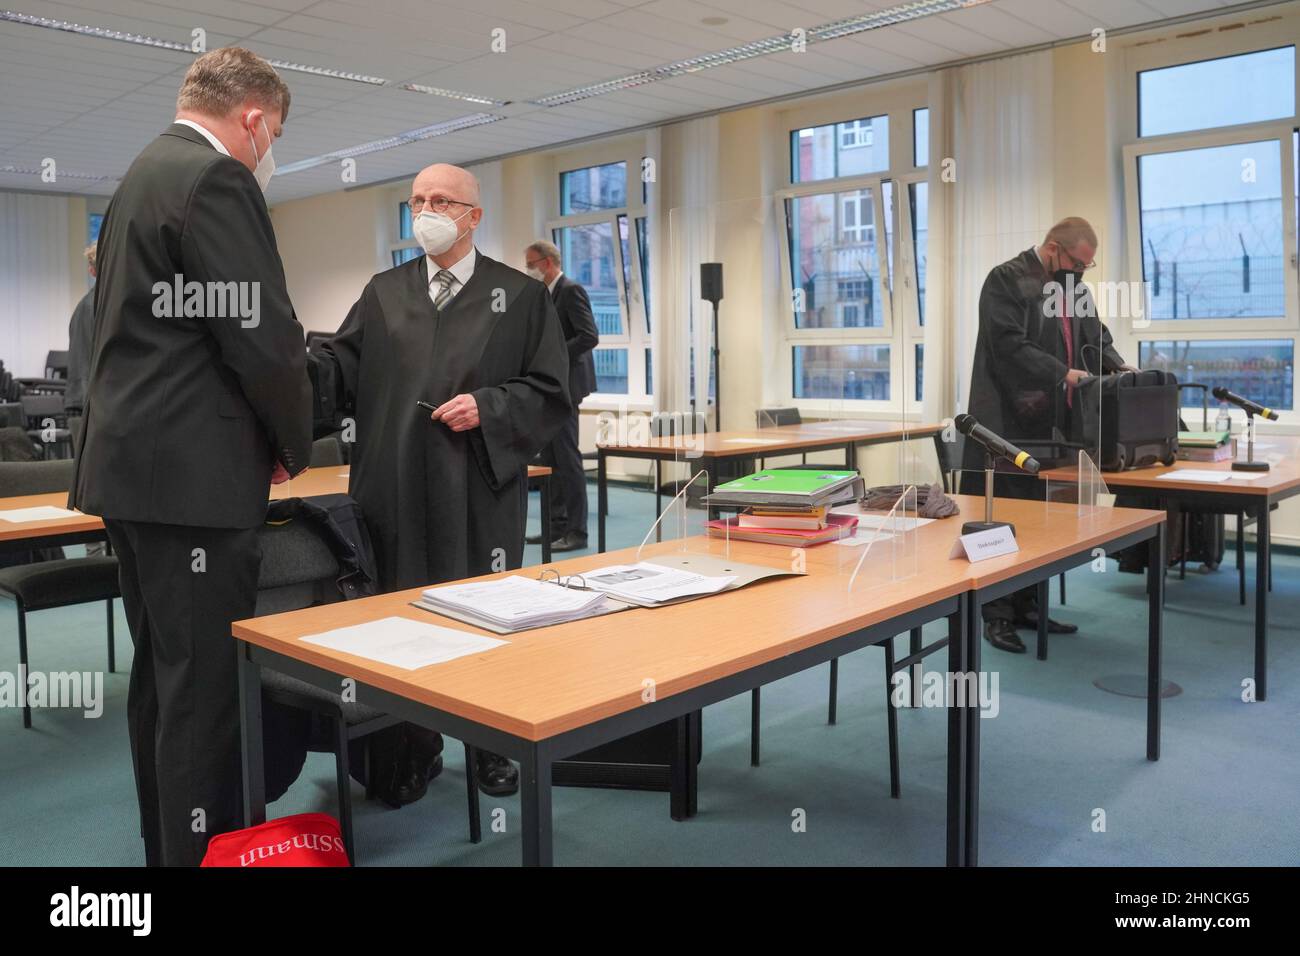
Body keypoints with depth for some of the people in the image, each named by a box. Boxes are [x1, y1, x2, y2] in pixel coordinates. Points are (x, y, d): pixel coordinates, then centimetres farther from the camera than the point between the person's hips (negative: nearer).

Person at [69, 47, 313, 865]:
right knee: (207, 681, -3)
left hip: (136, 462, 10)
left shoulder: (144, 175, 19)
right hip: (192, 473, -10)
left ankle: (169, 842, 29)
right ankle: (207, 849, 6)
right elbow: (263, 337, -18)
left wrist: (263, 434, 18)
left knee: (163, 672, 16)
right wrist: (293, 444, -1)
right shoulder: (217, 180, -12)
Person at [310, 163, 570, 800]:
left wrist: (488, 408, -14)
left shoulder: (520, 296, 5)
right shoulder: (384, 294, 13)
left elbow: (551, 391, 0)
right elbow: (340, 370, 3)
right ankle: (415, 748, 24)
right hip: (397, 491, 3)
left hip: (480, 492, -2)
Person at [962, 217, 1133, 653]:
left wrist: (1118, 367, -3)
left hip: (1053, 427, 8)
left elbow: (1095, 340, 18)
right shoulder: (1006, 281, -8)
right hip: (1011, 428, -8)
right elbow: (1009, 344, -19)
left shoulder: (1076, 289, 16)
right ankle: (997, 615, 5)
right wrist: (1064, 375, -25)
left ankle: (1028, 606, 23)